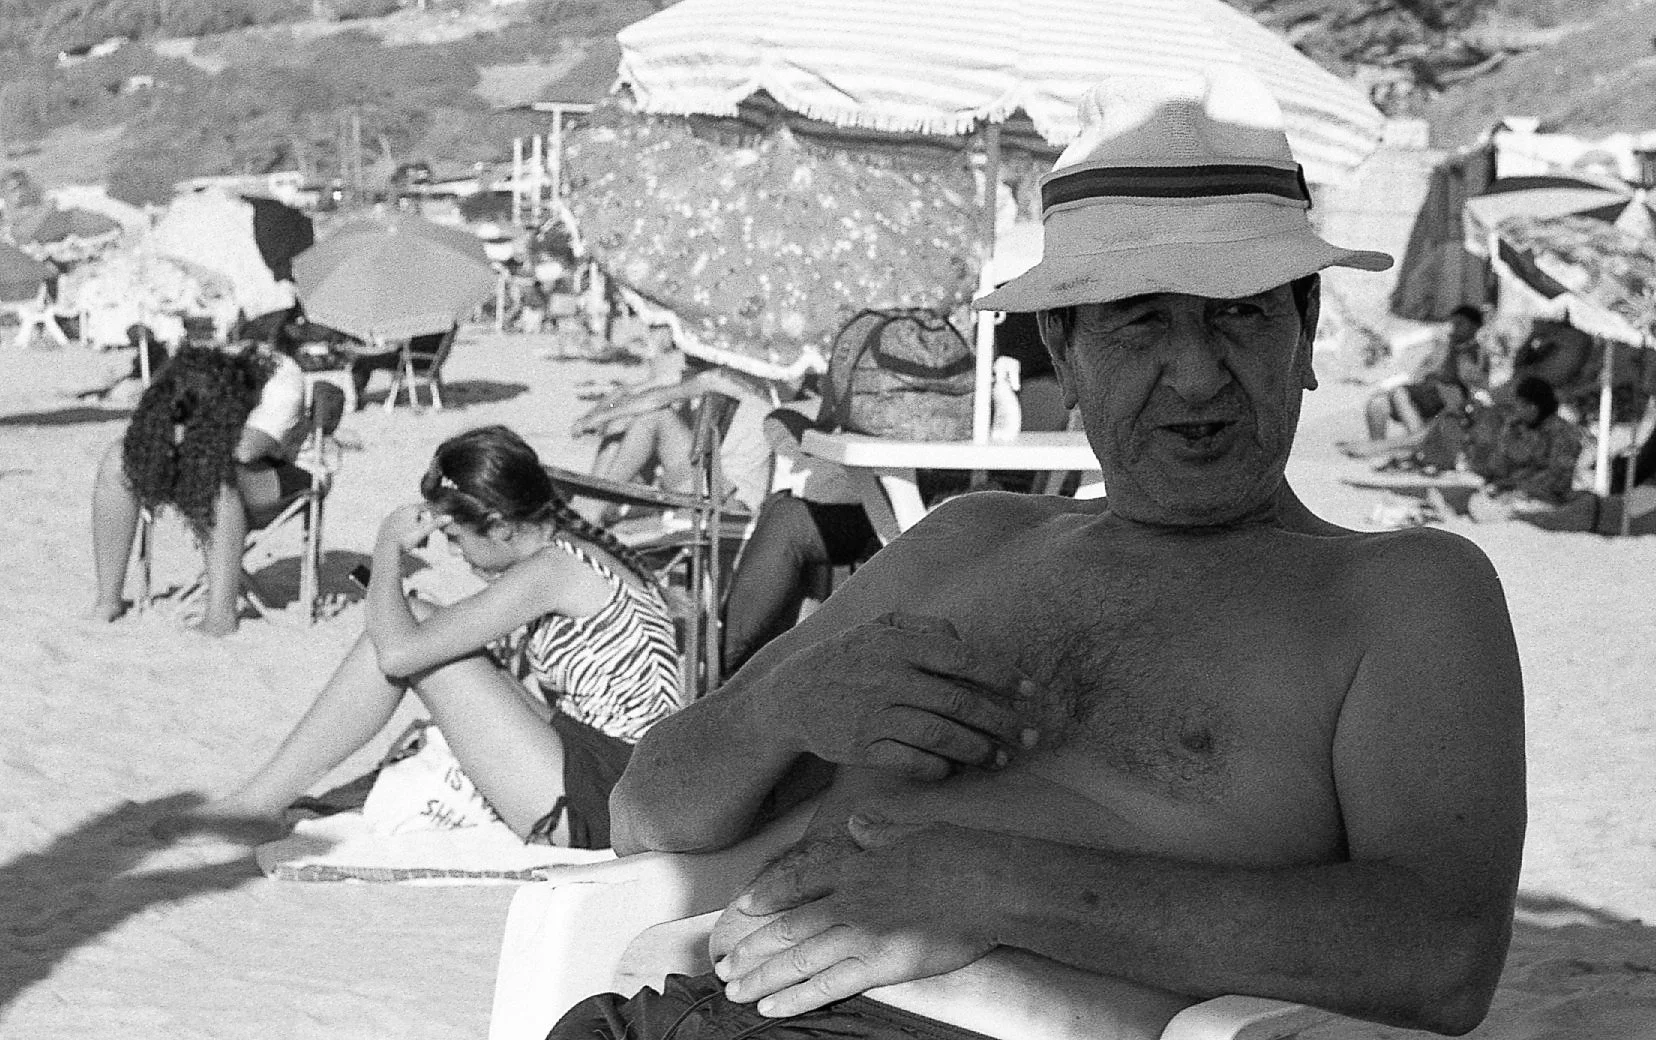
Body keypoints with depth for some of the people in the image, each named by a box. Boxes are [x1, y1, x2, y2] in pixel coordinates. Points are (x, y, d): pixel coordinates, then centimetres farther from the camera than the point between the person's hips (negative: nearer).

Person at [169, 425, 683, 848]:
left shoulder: (553, 570, -19)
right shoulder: (573, 549, 10)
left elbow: (397, 653, -20)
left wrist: (388, 548, -6)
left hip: (594, 808, -10)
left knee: (405, 634, -11)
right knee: (417, 625, 7)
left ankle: (258, 804, 0)